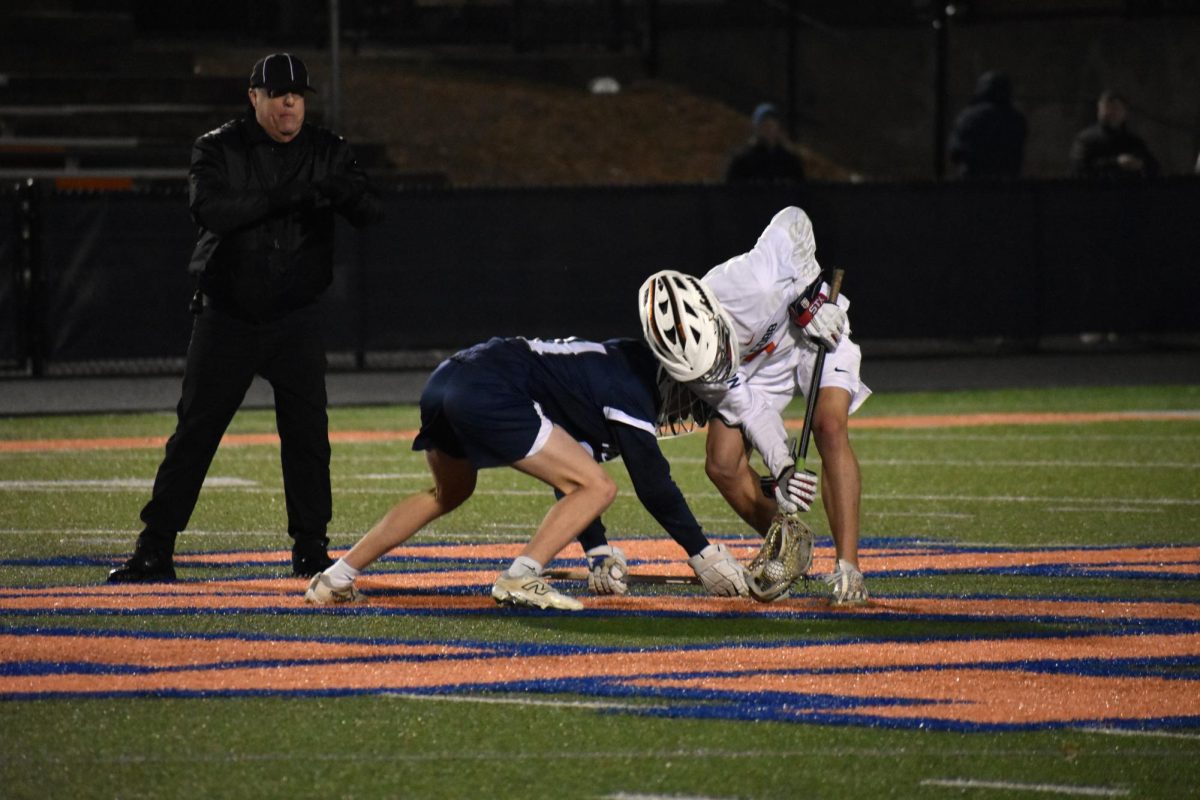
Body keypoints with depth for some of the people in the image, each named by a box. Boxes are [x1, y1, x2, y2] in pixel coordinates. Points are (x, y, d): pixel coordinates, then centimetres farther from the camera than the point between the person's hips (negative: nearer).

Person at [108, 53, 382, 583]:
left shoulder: (326, 152, 1)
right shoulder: (218, 150, -5)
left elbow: (368, 213, -10)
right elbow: (209, 210, -22)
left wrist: (345, 192, -34)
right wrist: (279, 198, -32)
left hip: (295, 322, 2)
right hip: (226, 317, -2)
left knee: (307, 434, -2)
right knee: (194, 433, -1)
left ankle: (310, 548, 10)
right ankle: (154, 552, 3)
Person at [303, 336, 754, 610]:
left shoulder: (611, 366, 26)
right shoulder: (631, 390, 0)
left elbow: (568, 479, 31)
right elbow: (653, 484, -1)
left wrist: (599, 554, 32)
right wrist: (703, 554, 8)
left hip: (446, 380, 10)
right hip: (488, 392, -10)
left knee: (449, 494, 35)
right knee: (598, 489, -5)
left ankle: (335, 578, 32)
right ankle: (520, 579, -13)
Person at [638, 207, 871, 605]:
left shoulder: (753, 284, -42)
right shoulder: (686, 350, -29)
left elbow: (794, 221, -23)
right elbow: (746, 407, -19)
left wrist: (809, 296, -24)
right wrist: (781, 468, -27)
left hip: (815, 331, -3)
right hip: (755, 367, 3)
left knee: (830, 428, -25)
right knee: (721, 466, -8)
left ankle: (848, 568, -27)